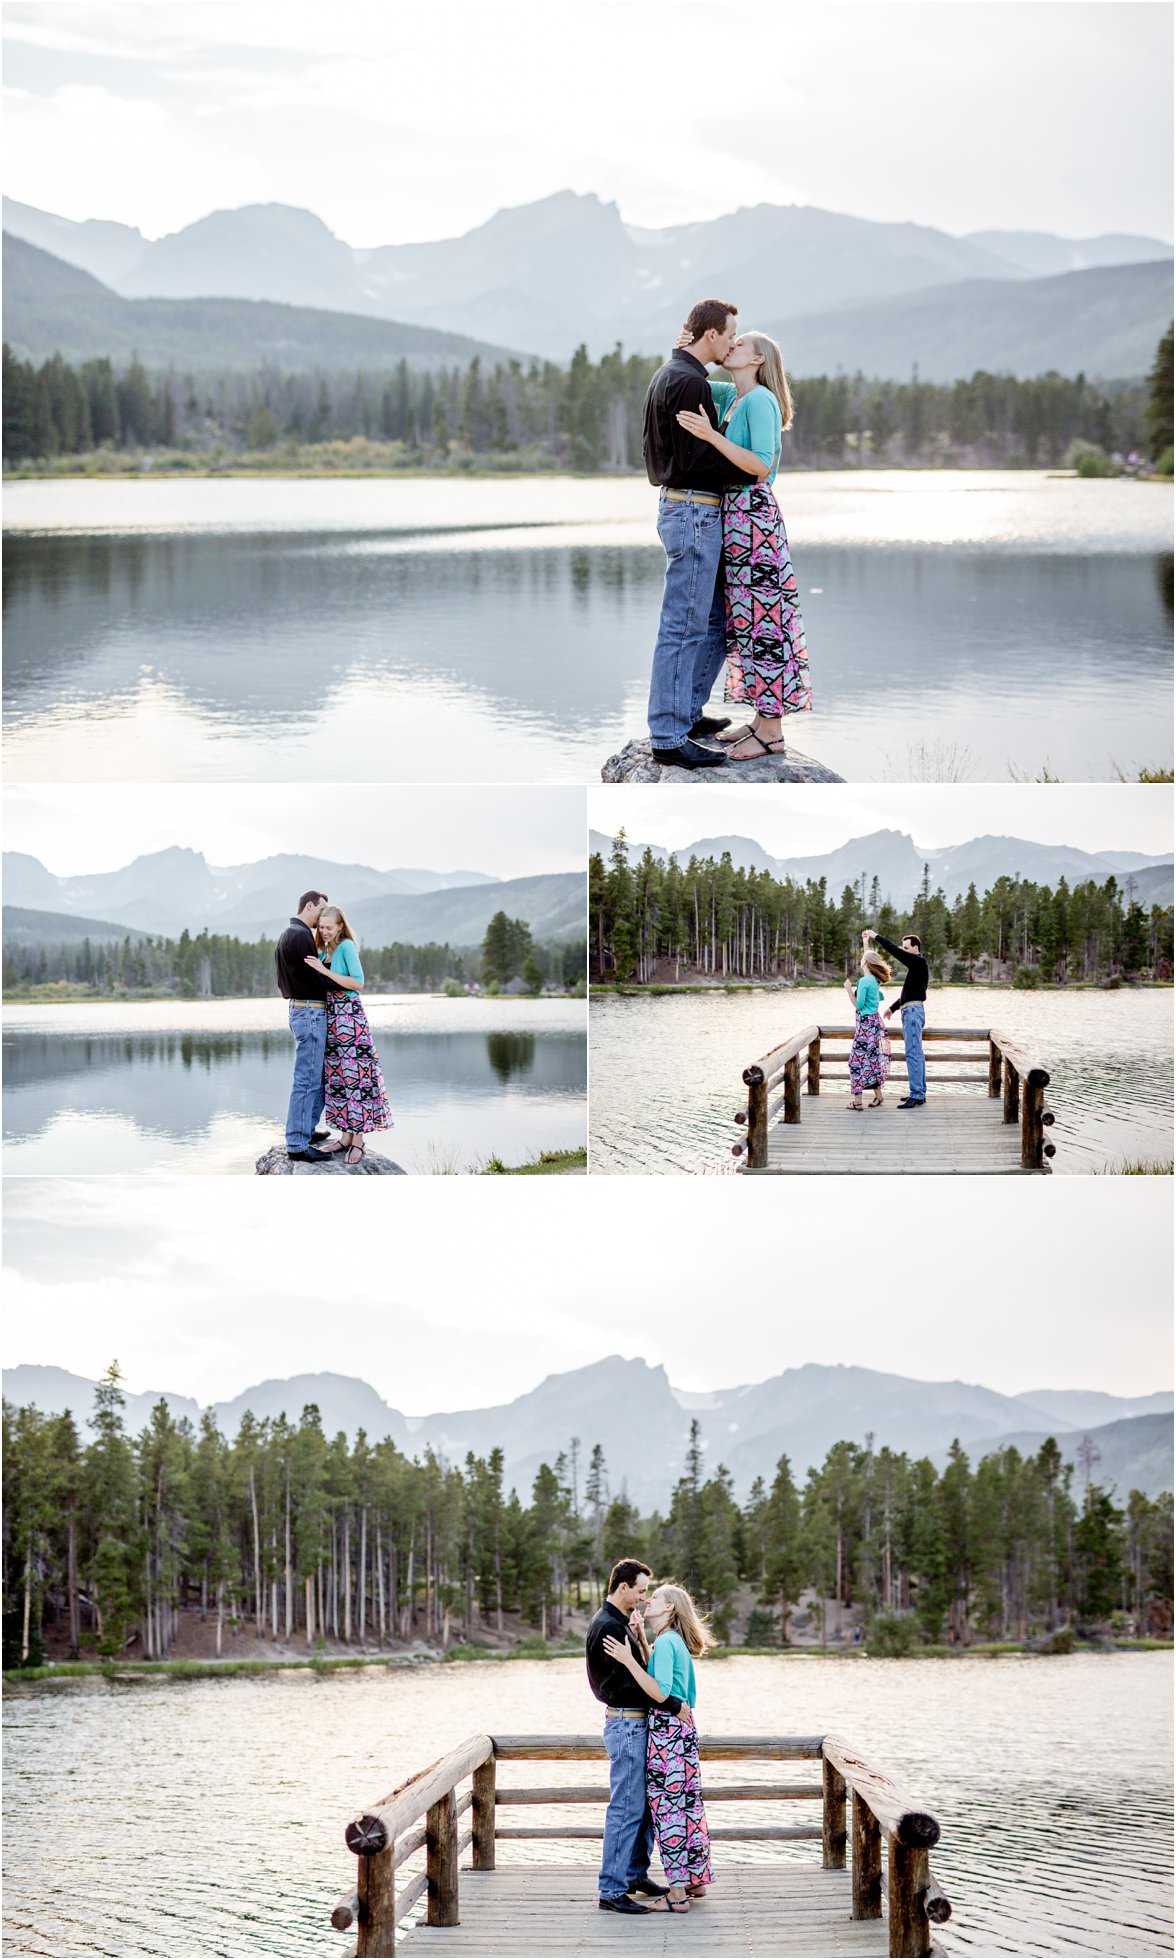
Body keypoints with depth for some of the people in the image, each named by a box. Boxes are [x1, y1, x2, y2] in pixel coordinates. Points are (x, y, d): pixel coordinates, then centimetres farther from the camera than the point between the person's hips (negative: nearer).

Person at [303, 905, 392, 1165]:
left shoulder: (347, 946, -7)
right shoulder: (324, 951, 15)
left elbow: (358, 983, -16)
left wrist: (325, 971, -19)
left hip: (349, 1015, -8)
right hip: (330, 1015, 8)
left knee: (353, 1076, -7)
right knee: (335, 1076, 7)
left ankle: (358, 1141, -6)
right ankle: (346, 1136, 12)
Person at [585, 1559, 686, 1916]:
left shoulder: (620, 1623, 17)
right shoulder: (608, 1627, -16)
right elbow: (628, 1681, -21)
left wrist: (638, 1636, 0)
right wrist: (672, 1704, -19)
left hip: (637, 1723, 10)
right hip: (626, 1723, -10)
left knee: (646, 1803, 17)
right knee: (627, 1808, -9)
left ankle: (636, 1873, 29)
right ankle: (612, 1891, -7)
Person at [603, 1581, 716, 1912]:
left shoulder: (665, 1642, -15)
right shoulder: (676, 1642, 13)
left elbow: (660, 1692, -23)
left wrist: (629, 1660, -23)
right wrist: (642, 1641, 23)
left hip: (667, 1731, -9)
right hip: (683, 1728, 9)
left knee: (667, 1806, -5)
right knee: (687, 1802, 16)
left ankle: (677, 1894, -4)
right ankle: (696, 1879, 24)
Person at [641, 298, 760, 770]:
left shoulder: (668, 375, 16)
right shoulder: (689, 382, -17)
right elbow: (698, 461, -20)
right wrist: (753, 470, -9)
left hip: (679, 506, 11)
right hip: (695, 512, -11)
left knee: (716, 618, 19)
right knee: (684, 627, -7)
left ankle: (686, 713, 26)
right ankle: (668, 738, -6)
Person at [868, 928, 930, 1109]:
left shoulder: (919, 962, -10)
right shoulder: (916, 965, 20)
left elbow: (895, 952, -18)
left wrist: (877, 937, -9)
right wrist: (893, 1007, 31)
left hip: (913, 1011, -11)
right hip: (910, 1011, 11)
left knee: (913, 1054, -13)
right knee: (917, 1054, 12)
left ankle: (916, 1095, -17)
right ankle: (919, 1093, 16)